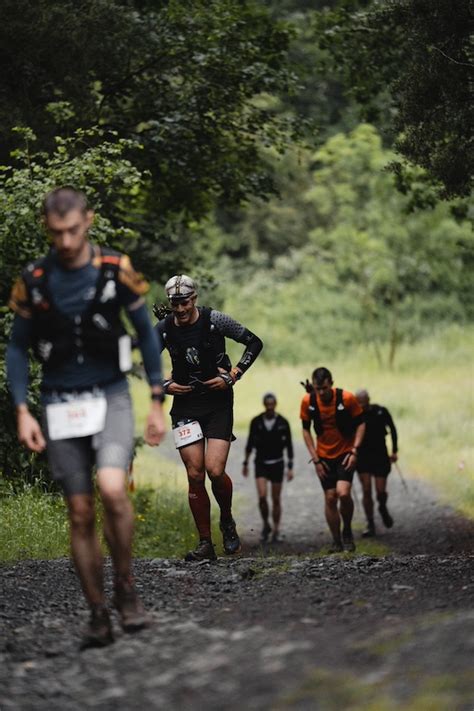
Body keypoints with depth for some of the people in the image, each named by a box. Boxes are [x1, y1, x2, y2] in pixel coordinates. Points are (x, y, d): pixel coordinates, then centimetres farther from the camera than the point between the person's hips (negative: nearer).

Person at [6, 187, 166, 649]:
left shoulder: (117, 271, -6)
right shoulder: (33, 281, -3)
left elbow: (146, 334, 4)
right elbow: (17, 348, 6)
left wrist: (157, 403, 3)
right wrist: (22, 412, -3)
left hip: (110, 397, -2)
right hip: (59, 405, 2)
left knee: (112, 489, -24)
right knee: (80, 514, 3)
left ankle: (125, 588, -4)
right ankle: (98, 615, 13)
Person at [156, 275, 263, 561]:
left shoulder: (214, 320, -10)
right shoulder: (163, 329, -3)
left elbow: (254, 343, -3)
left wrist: (232, 376, -10)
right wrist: (165, 385, -3)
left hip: (218, 403, -2)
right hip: (185, 404, 2)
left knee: (215, 471, -14)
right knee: (195, 475, -4)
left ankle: (227, 521, 15)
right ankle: (205, 544, 3)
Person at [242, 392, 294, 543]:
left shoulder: (283, 423, -3)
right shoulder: (256, 422, -2)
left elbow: (288, 445, 1)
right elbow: (250, 443, 8)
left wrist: (290, 467, -2)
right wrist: (245, 463, 10)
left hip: (277, 464, 0)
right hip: (261, 463, 0)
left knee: (276, 499, 2)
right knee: (262, 496, -14)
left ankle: (276, 531, 12)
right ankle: (266, 525, 6)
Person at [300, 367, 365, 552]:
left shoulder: (347, 398, -17)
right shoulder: (307, 402, -10)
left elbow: (360, 424, -5)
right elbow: (306, 430, 2)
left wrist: (354, 451, -14)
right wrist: (315, 459, -3)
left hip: (345, 453, -3)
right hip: (324, 456, 3)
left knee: (343, 493, -20)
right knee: (330, 498, 0)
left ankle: (347, 531, 5)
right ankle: (337, 541, 12)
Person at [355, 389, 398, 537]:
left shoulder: (381, 412, -6)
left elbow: (392, 429, 7)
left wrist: (394, 451, 6)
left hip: (380, 456, 0)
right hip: (362, 457, 0)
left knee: (381, 491, -4)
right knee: (366, 491, -7)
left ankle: (383, 508, 31)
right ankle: (370, 525, 1)